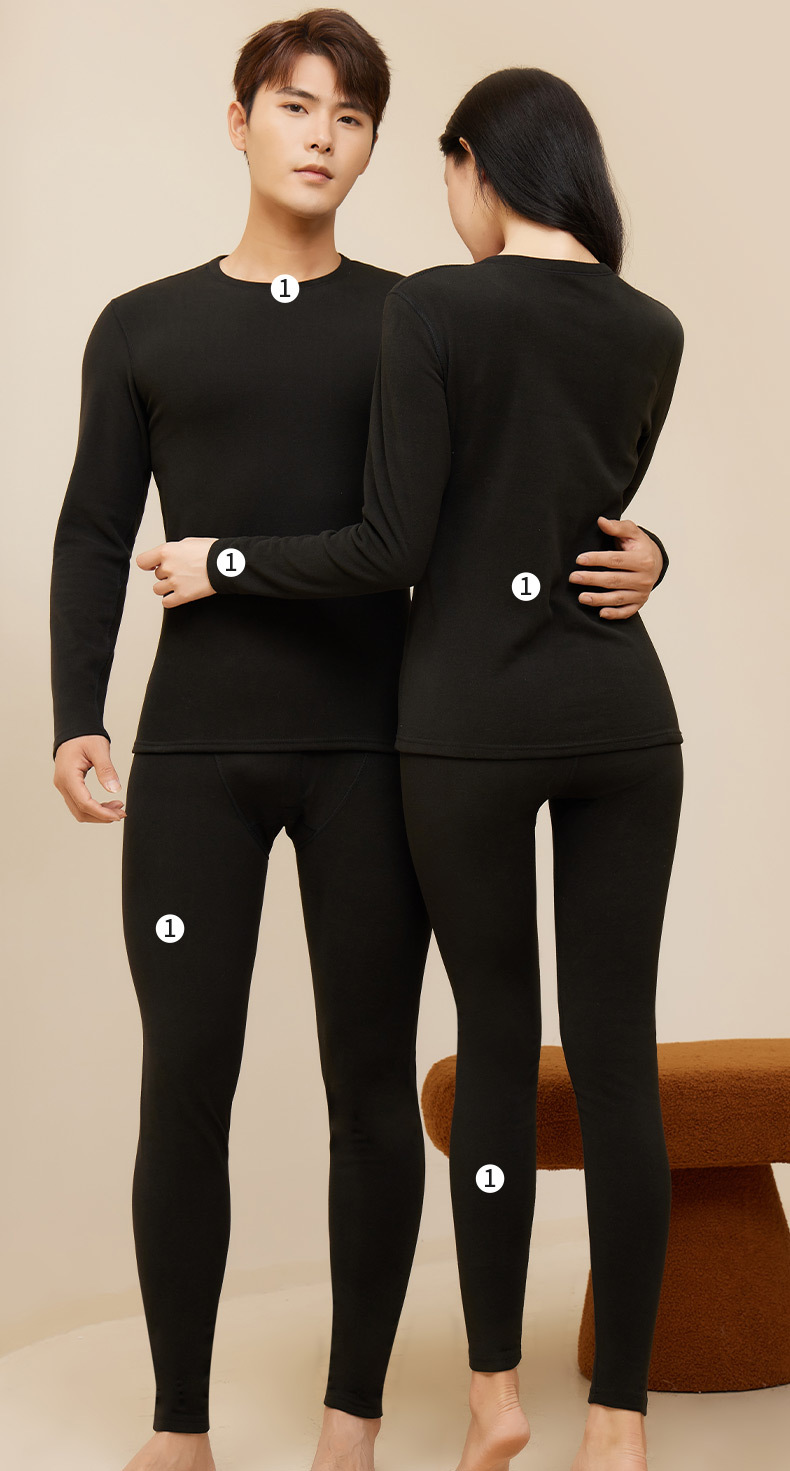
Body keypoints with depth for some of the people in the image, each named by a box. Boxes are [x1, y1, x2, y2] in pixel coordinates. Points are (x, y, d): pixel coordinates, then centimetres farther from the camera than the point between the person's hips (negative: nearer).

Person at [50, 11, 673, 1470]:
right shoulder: (142, 327, 12)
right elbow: (94, 537, 8)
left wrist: (632, 552, -11)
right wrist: (77, 719, -4)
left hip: (371, 748, 0)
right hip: (195, 750, 0)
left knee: (371, 1082, 2)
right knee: (185, 1079, -1)